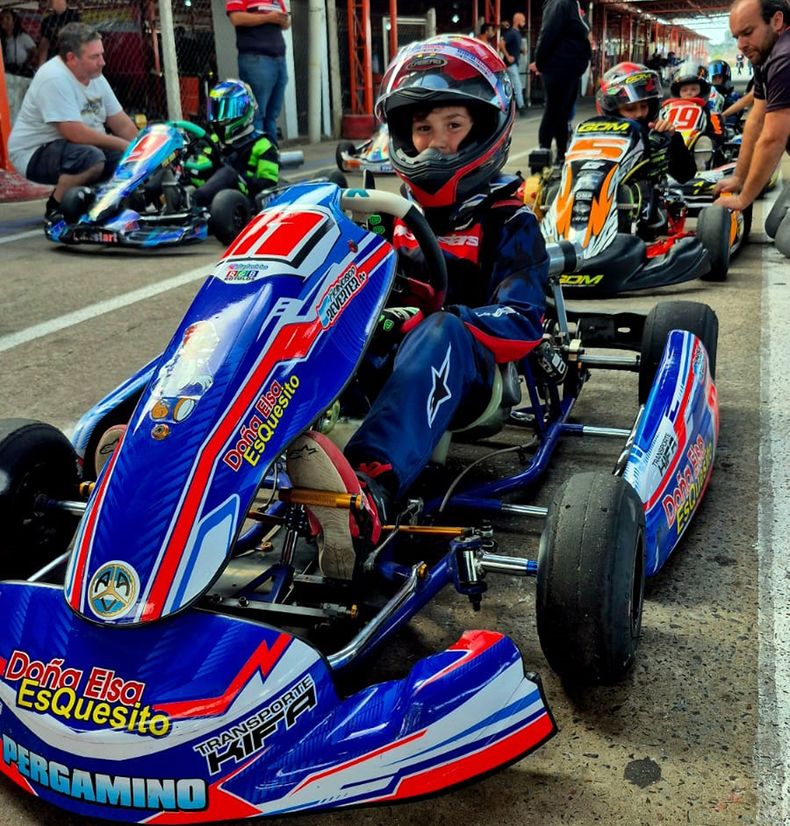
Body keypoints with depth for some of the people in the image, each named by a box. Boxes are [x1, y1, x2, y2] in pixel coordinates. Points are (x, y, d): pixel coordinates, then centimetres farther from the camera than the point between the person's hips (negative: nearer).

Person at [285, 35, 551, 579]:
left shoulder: (508, 224, 8)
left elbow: (520, 326, -6)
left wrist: (418, 321, -21)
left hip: (456, 378, -4)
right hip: (375, 369, 4)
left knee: (440, 333, -38)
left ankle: (368, 494, -64)